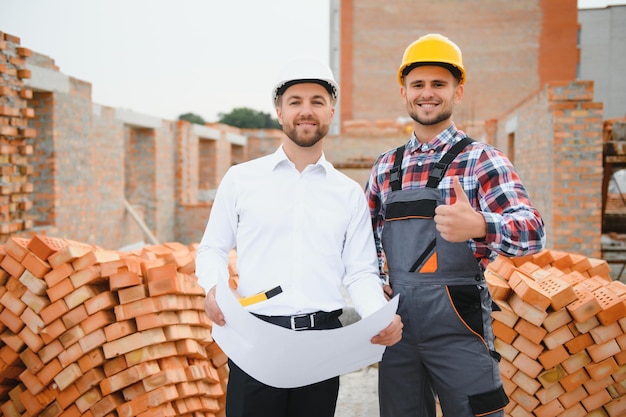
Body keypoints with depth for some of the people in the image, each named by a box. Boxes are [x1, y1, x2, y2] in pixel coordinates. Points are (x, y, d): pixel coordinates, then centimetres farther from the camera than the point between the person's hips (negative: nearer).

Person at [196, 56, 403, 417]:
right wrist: (214, 288, -11)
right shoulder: (241, 179, 5)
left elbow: (360, 272, 6)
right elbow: (213, 248, 10)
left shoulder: (349, 193, 9)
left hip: (325, 340, 2)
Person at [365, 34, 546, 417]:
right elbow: (367, 234, 20)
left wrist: (478, 224, -38)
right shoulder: (386, 167, 10)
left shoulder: (481, 160, -4)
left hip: (457, 322, -4)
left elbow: (533, 232, -18)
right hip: (396, 320, 5)